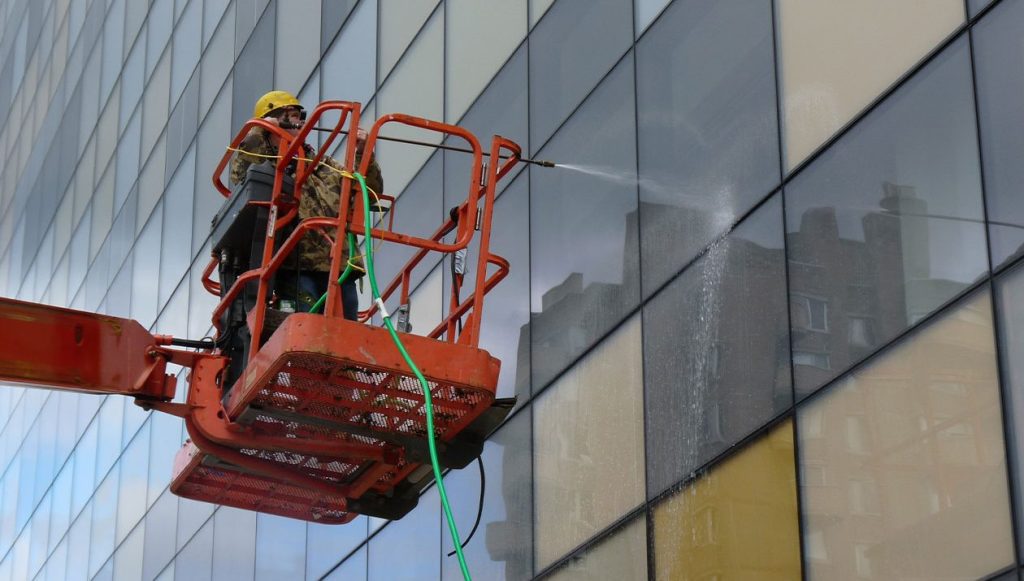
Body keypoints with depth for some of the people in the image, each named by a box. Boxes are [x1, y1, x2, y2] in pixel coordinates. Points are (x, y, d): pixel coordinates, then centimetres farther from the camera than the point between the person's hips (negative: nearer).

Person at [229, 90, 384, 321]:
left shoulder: (326, 166, 28)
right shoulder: (264, 161, 11)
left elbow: (371, 190, 27)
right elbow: (240, 176, -12)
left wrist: (363, 154, 11)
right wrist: (257, 133, -7)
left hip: (340, 269, 6)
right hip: (297, 269, -6)